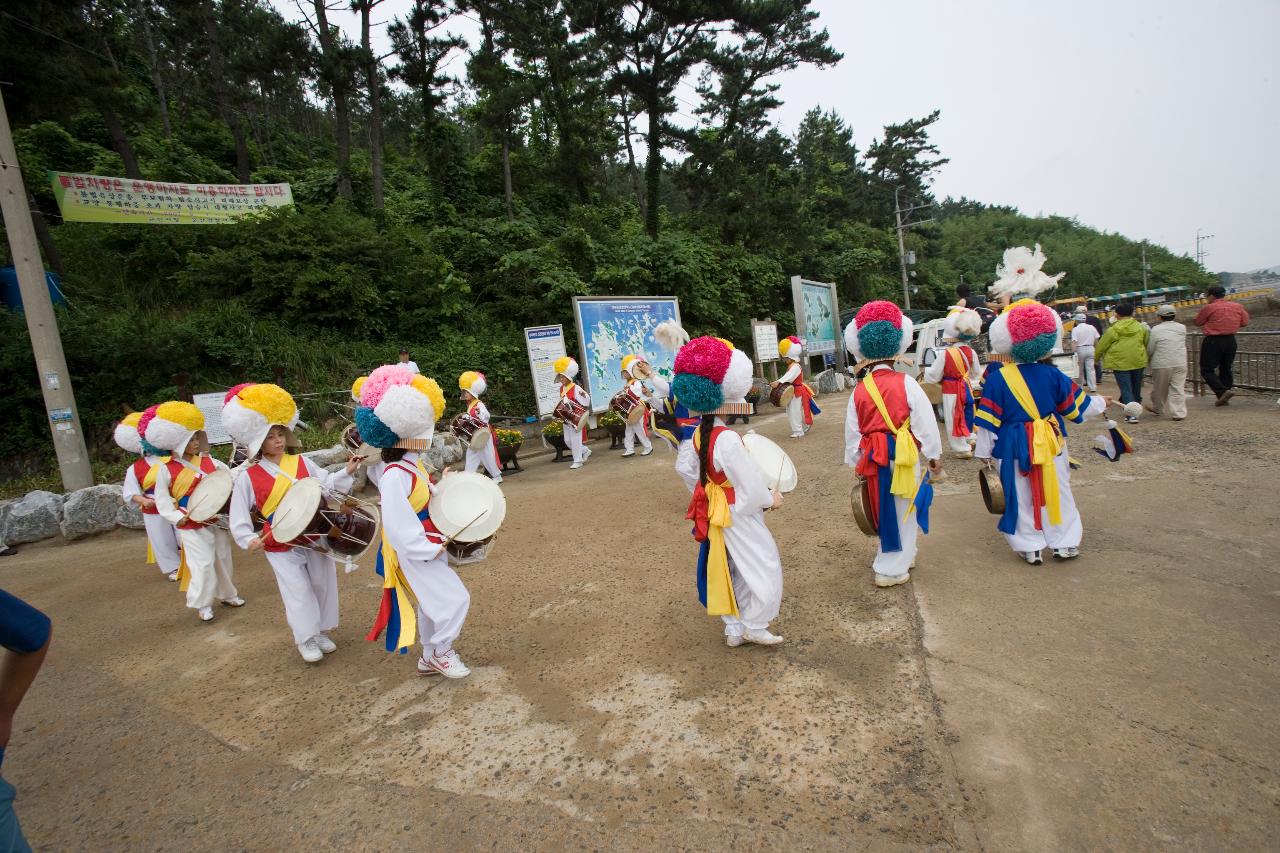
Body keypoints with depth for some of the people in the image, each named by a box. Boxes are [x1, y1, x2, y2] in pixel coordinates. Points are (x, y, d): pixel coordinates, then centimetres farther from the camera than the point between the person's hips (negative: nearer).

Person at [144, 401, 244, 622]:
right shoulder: (167, 470, -9)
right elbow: (162, 501, -6)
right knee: (203, 565, -7)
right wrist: (178, 518, -18)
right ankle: (202, 603, 12)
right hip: (192, 527, -4)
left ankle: (227, 594, 34)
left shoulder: (208, 461, 1)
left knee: (223, 559, 15)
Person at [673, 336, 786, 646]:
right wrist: (771, 499, -4)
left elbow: (684, 469, 10)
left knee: (729, 570, 19)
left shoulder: (697, 435, -2)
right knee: (763, 569, 9)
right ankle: (755, 626, 21)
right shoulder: (728, 439, -28)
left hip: (714, 514, 8)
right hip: (739, 516, -8)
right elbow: (751, 484, -22)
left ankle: (733, 628, 32)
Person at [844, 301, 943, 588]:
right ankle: (892, 569, 12)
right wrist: (934, 454, 3)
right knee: (902, 511, 7)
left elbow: (852, 432, 5)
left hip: (872, 457, 4)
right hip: (903, 455, -4)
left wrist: (855, 462, 16)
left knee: (885, 508, 18)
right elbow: (925, 422, -8)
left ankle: (899, 555, 36)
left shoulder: (859, 390, 0)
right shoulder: (906, 383, -10)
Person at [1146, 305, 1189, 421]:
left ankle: (1157, 408, 30)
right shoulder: (1182, 328, 4)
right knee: (1178, 388, 4)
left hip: (1162, 364, -3)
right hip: (1180, 363, 3)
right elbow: (1183, 344, 12)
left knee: (1159, 388, 13)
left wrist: (1149, 361, 13)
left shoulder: (1156, 330, -9)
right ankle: (1179, 413, 0)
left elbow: (1150, 349, -6)